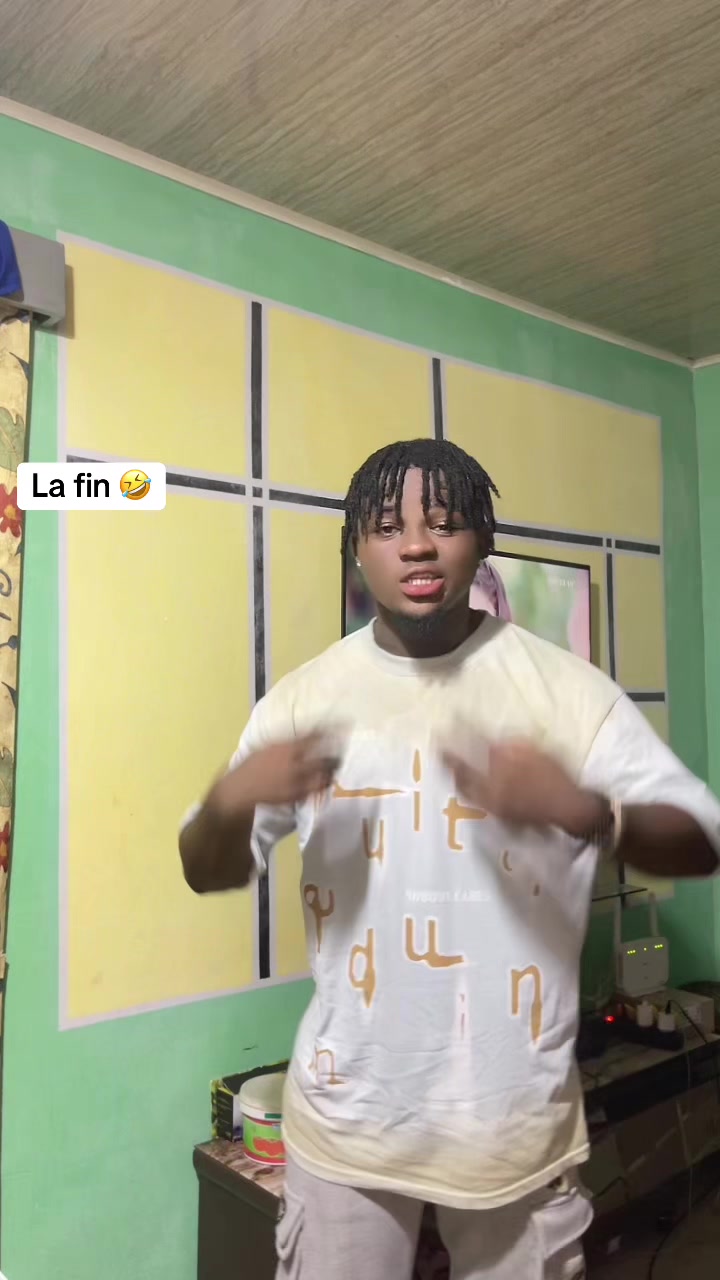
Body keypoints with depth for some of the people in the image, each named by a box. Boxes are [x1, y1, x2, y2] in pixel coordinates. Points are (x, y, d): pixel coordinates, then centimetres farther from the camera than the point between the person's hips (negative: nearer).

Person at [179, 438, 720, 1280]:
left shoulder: (566, 687, -9)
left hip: (518, 1113, 0)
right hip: (349, 1113, 1)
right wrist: (230, 800, -23)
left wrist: (583, 809, -31)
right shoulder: (305, 697, -4)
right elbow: (209, 872, 0)